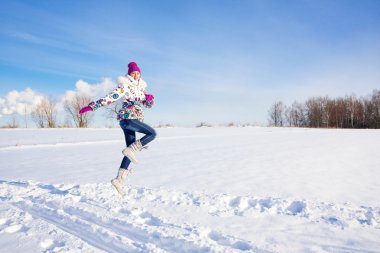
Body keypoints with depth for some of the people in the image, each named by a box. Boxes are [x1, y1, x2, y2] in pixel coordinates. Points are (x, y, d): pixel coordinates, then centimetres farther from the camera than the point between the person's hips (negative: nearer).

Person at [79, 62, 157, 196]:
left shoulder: (141, 87, 17)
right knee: (152, 133, -13)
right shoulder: (125, 86, -6)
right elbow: (110, 98, -13)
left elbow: (148, 104, 17)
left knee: (130, 151, 4)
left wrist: (150, 98, -7)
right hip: (128, 118, -8)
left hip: (134, 119, 8)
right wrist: (92, 106, -20)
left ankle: (119, 180, 7)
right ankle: (131, 149, -8)